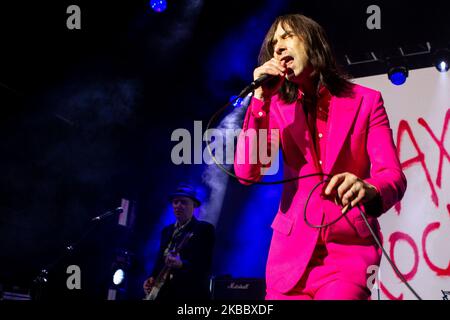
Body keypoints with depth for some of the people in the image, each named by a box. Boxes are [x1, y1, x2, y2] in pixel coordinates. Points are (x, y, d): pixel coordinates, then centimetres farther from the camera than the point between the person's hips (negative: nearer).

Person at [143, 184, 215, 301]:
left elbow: (205, 265, -14)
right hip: (164, 293, 6)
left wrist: (181, 264, -31)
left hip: (191, 294, -6)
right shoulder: (167, 231, 18)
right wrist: (152, 279, -1)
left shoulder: (204, 229, -3)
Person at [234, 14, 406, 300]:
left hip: (351, 250, -2)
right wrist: (260, 97, -10)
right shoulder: (278, 106, 6)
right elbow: (247, 173, -7)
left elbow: (394, 177, -10)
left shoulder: (366, 101, 0)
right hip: (293, 249, 3)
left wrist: (368, 190, -33)